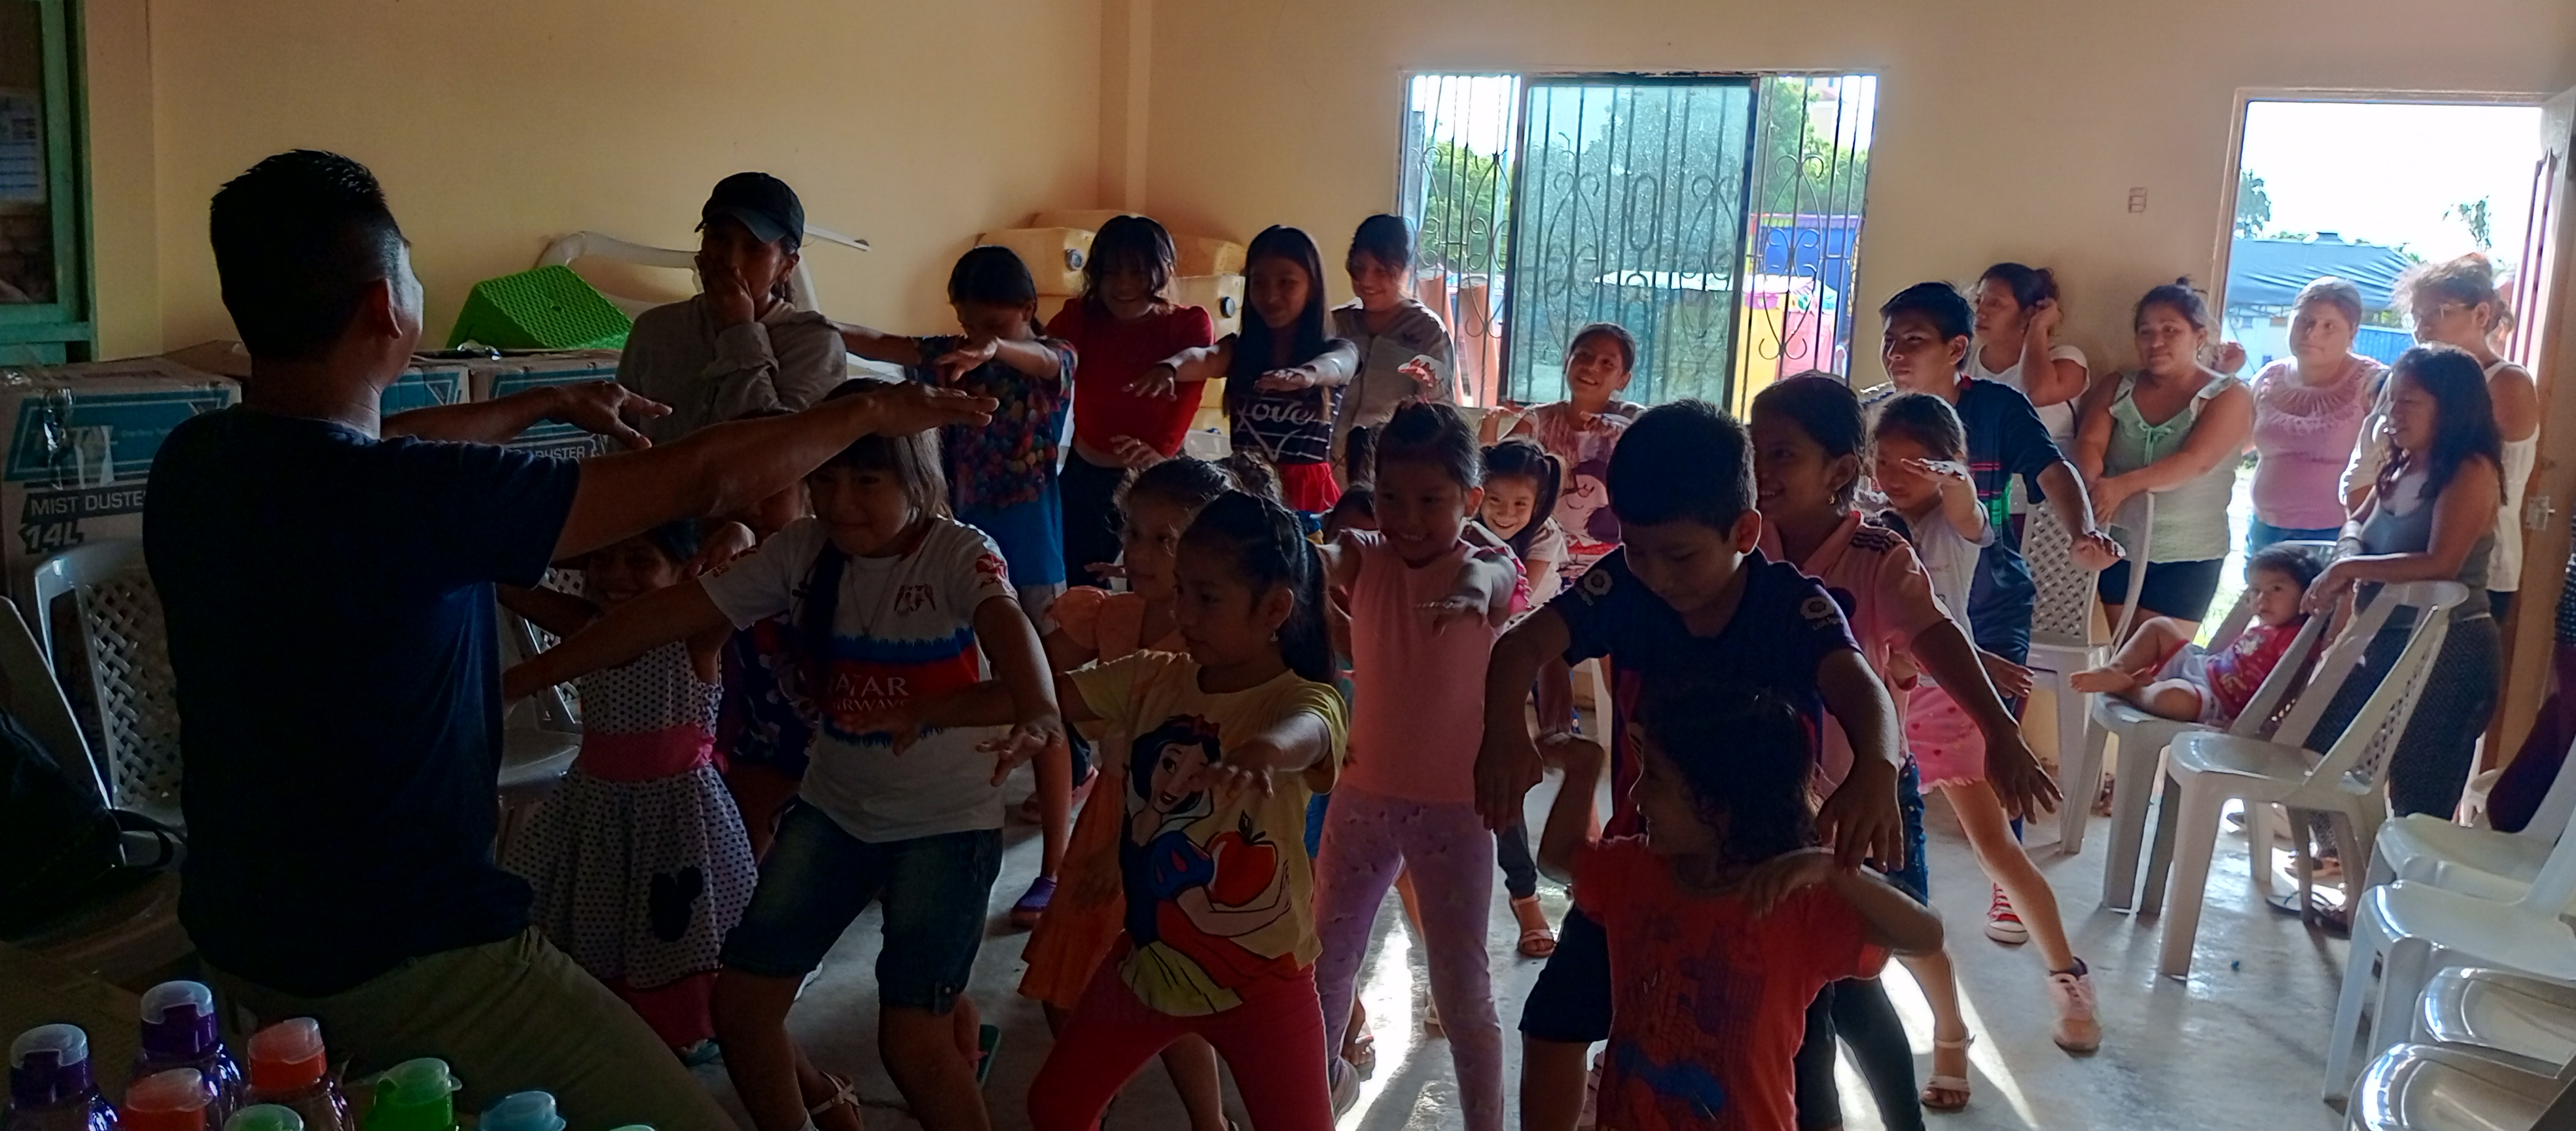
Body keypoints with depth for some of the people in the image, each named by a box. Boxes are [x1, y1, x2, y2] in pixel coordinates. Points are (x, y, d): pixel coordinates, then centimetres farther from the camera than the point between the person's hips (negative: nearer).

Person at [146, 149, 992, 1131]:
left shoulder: (194, 462, -3)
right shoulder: (406, 499, -27)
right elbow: (704, 478, -19)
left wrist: (544, 407, 31)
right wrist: (867, 413, -4)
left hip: (236, 936, 9)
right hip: (402, 959, -9)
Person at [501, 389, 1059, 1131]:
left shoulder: (958, 555, -17)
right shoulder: (803, 553, -4)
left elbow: (1005, 622, -39)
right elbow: (667, 614, -6)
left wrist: (1038, 709, -62)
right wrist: (518, 680, -9)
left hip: (947, 821, -5)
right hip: (833, 809, 5)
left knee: (912, 1038, -11)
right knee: (740, 1003, 3)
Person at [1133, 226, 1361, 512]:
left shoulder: (1336, 350, 0)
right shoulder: (1239, 349, 7)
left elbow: (1335, 366, -23)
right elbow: (1205, 359, -14)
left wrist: (1305, 374, -47)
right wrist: (1170, 367, -38)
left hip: (1308, 493, -2)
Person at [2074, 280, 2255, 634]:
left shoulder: (2228, 396, -4)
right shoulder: (2118, 388, 7)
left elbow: (2195, 461, -19)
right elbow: (2089, 443, -8)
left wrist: (2124, 485, -35)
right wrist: (2094, 483, -31)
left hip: (2186, 558, -3)